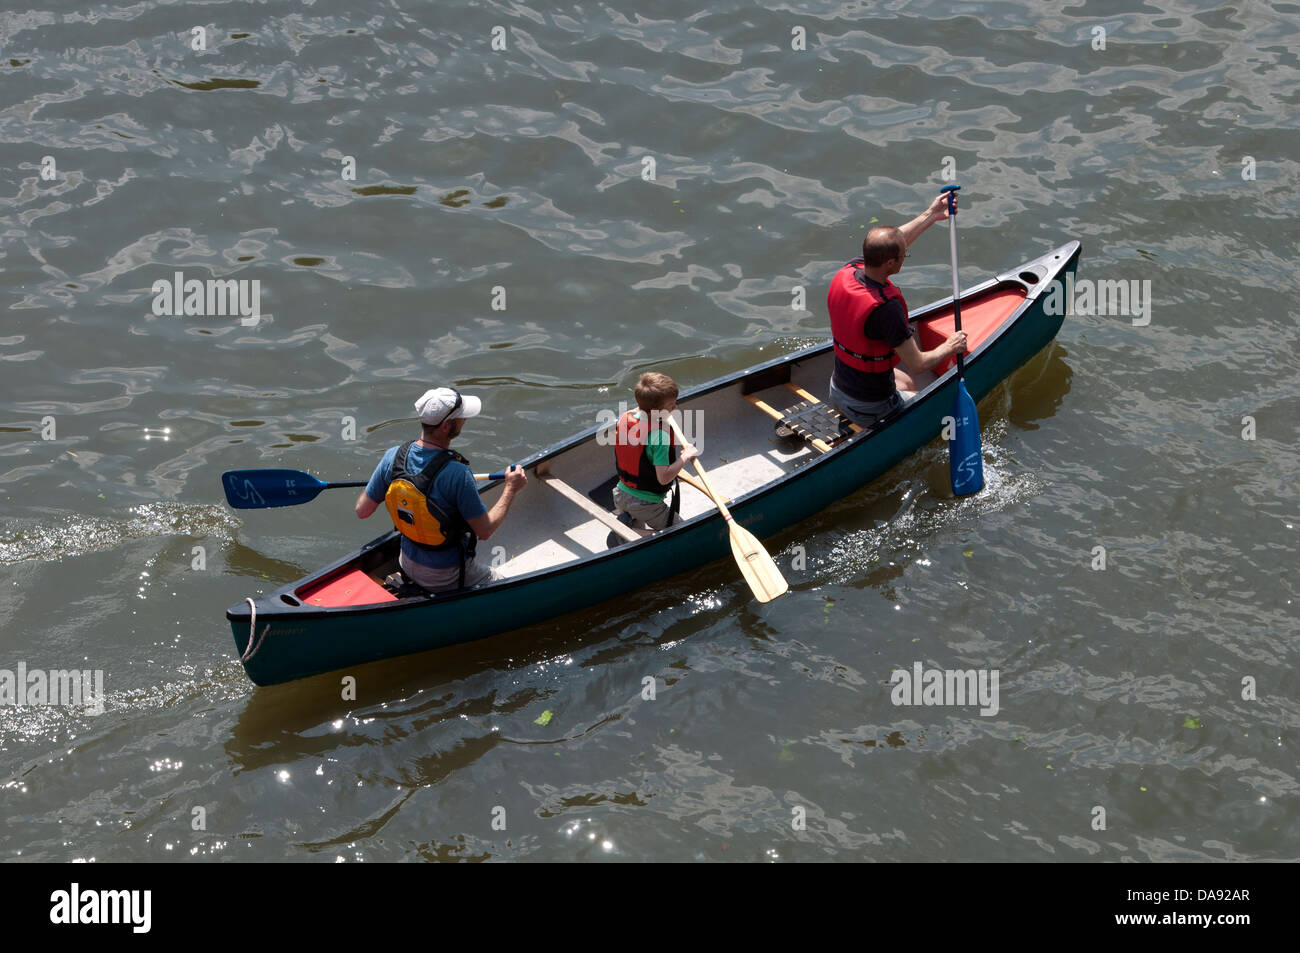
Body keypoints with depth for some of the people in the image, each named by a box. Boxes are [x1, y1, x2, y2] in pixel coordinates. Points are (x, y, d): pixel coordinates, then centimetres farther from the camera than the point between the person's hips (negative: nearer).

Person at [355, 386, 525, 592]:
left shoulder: (393, 456, -13)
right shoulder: (457, 473, -31)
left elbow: (362, 511, -4)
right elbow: (485, 531, -21)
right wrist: (510, 490, -8)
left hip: (409, 565, 7)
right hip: (448, 577, -7)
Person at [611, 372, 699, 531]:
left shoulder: (624, 418, -4)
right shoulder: (660, 434, -27)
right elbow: (663, 478, -27)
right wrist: (686, 456, -16)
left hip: (621, 495, 8)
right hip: (646, 505, -8)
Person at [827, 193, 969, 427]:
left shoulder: (845, 274, -11)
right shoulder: (886, 307, -34)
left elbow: (889, 246, 8)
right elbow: (917, 365, -25)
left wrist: (931, 215, 15)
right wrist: (949, 347, -6)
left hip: (838, 392, 7)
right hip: (870, 410, -7)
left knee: (906, 383, 33)